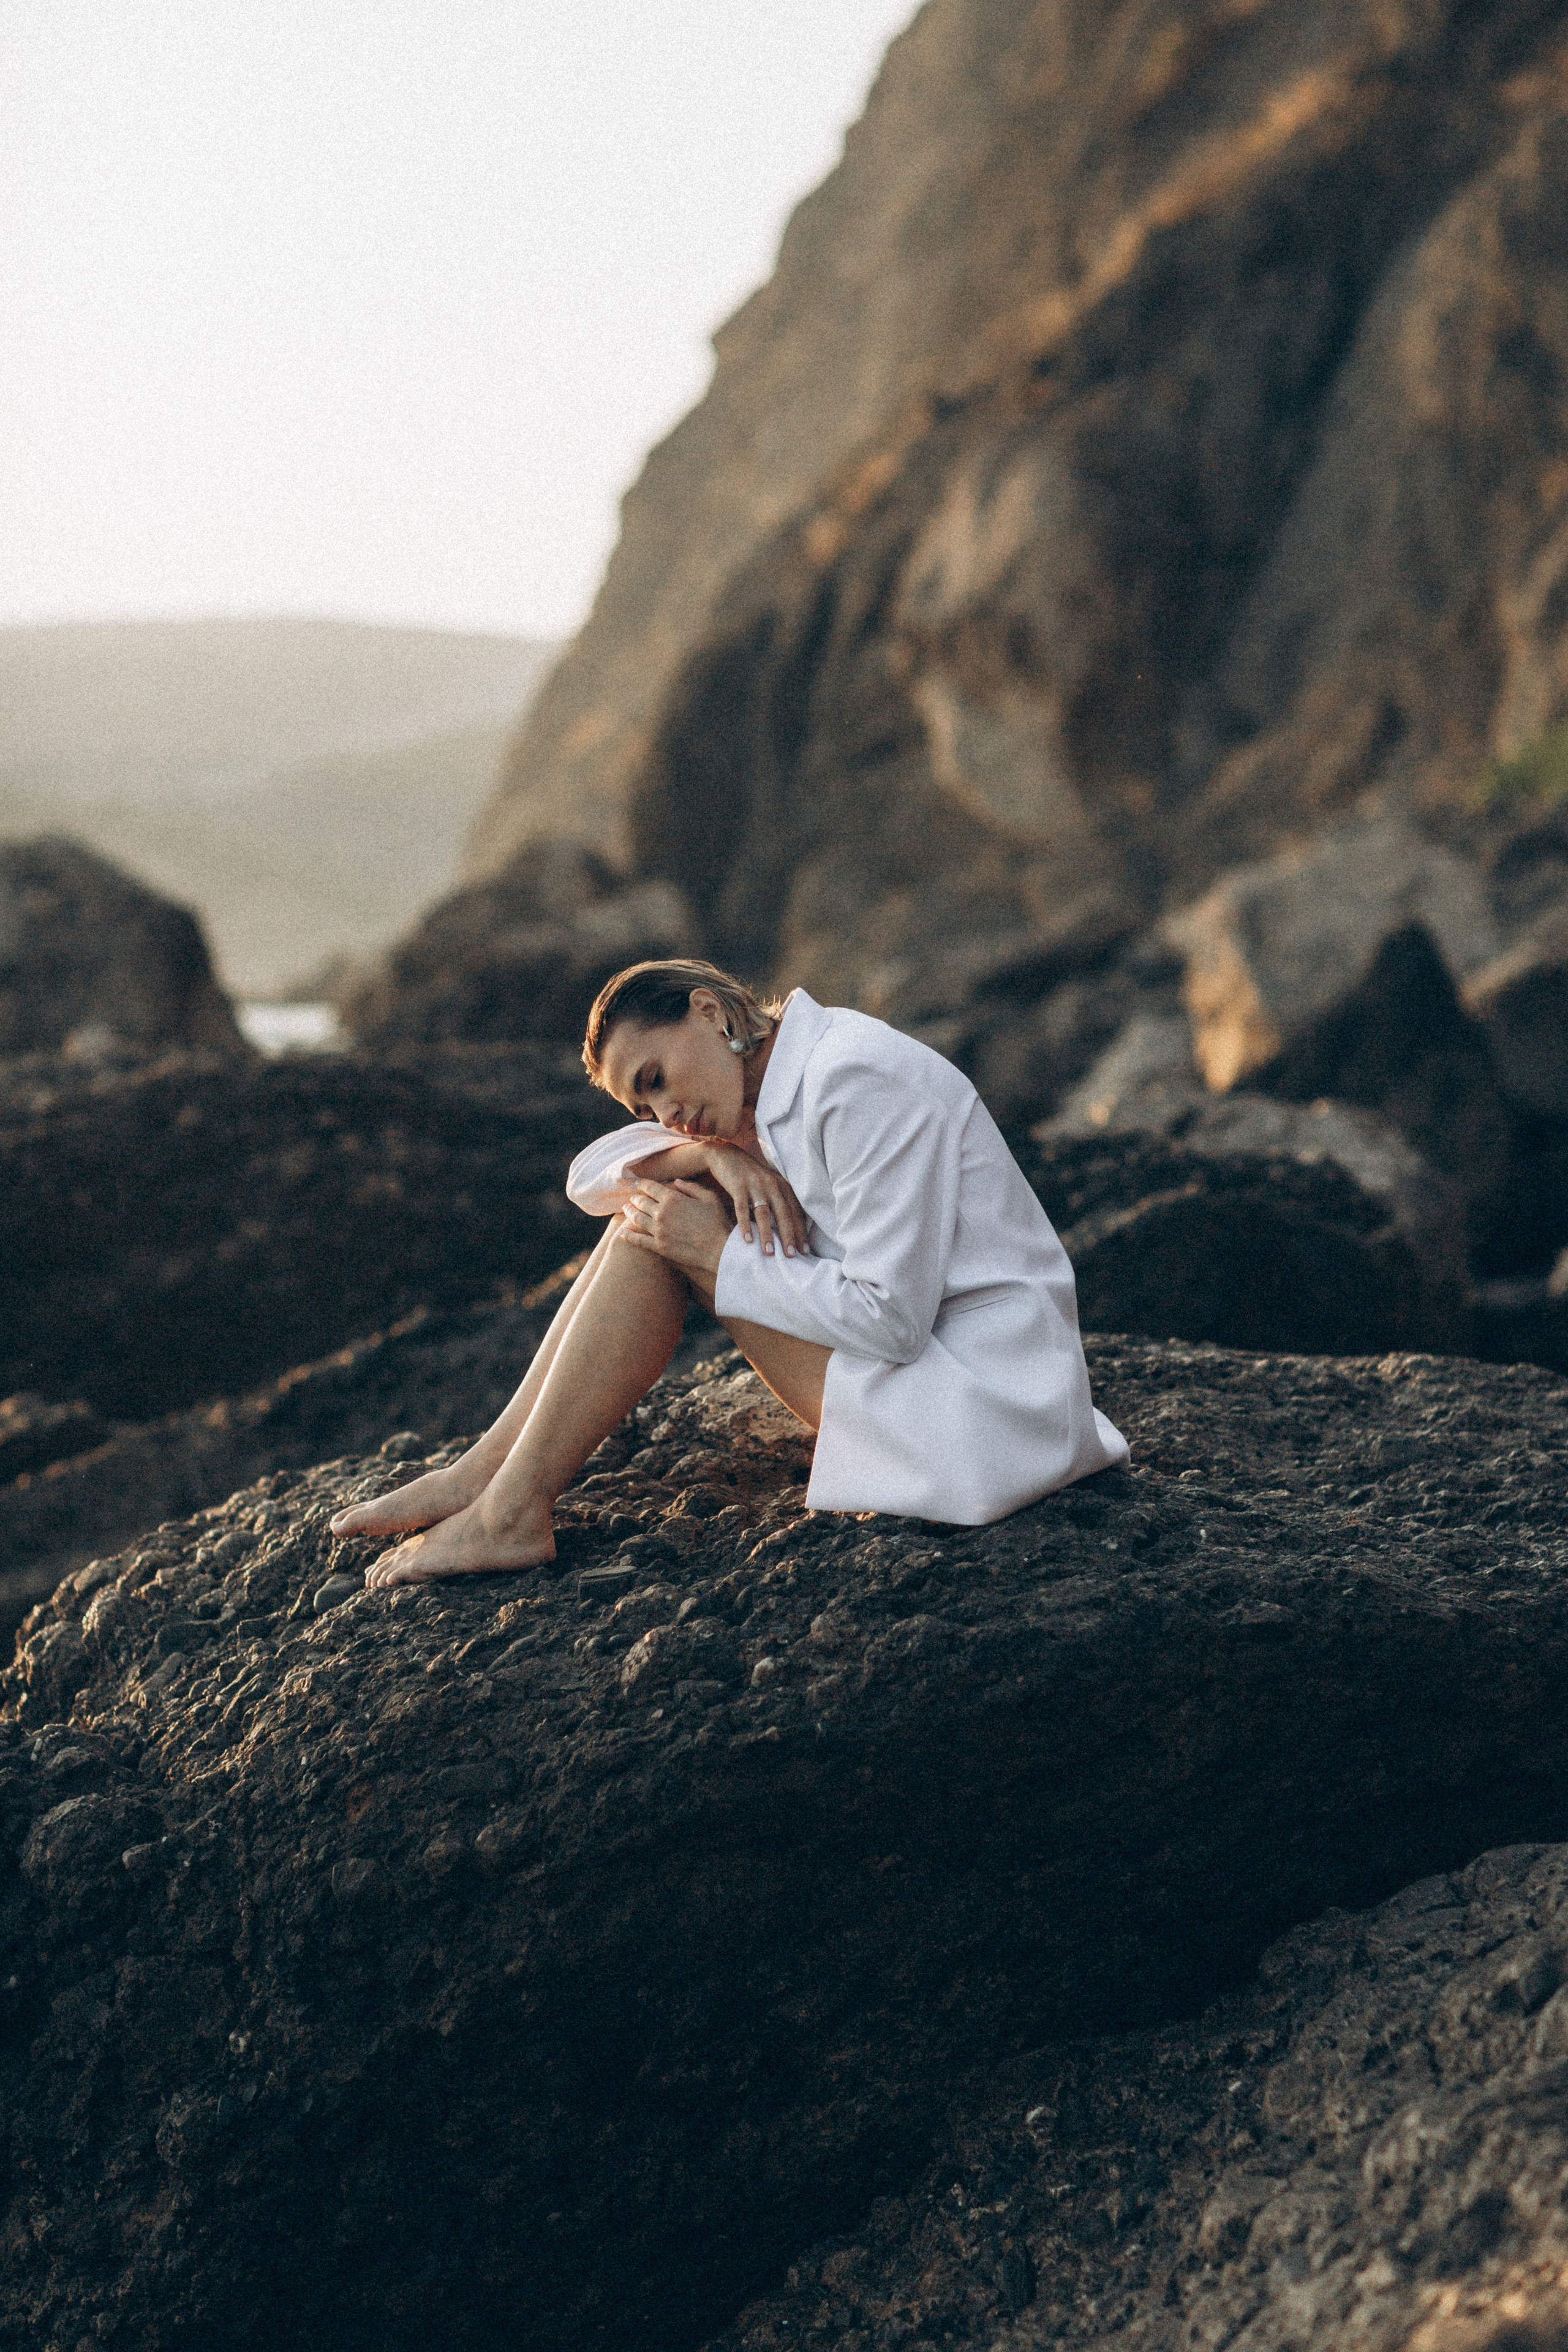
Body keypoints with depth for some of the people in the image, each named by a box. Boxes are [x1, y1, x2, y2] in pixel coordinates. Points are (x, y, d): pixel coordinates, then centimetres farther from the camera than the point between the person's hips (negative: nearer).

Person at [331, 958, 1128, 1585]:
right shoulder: (769, 1089, 10)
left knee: (665, 1225, -12)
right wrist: (713, 1154, -11)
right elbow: (591, 1177, 9)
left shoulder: (858, 1079, -19)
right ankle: (487, 1471, 2)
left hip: (980, 1417, -10)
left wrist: (722, 1255, -15)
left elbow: (890, 1317, -24)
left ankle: (510, 1507, -8)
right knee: (657, 1198, 4)